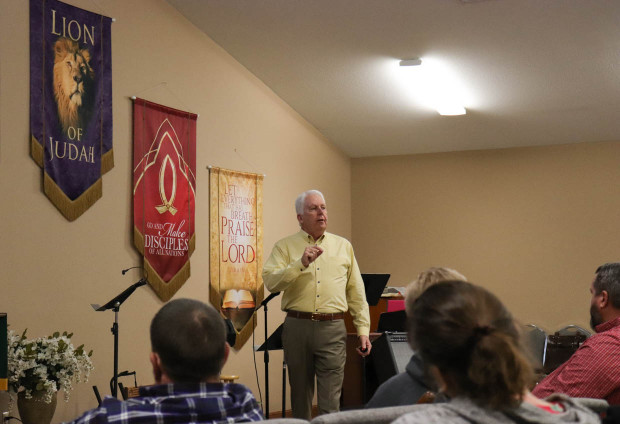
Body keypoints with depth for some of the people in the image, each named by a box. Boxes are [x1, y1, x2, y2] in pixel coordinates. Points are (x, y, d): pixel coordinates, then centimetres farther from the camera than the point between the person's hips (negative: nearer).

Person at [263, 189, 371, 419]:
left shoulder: (343, 246, 12)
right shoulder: (285, 246, 5)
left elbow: (356, 292, 13)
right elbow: (270, 282, -10)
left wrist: (363, 329, 7)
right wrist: (301, 263, -19)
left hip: (333, 329, 1)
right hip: (297, 327, 0)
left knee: (330, 402, -4)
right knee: (300, 397, 10)